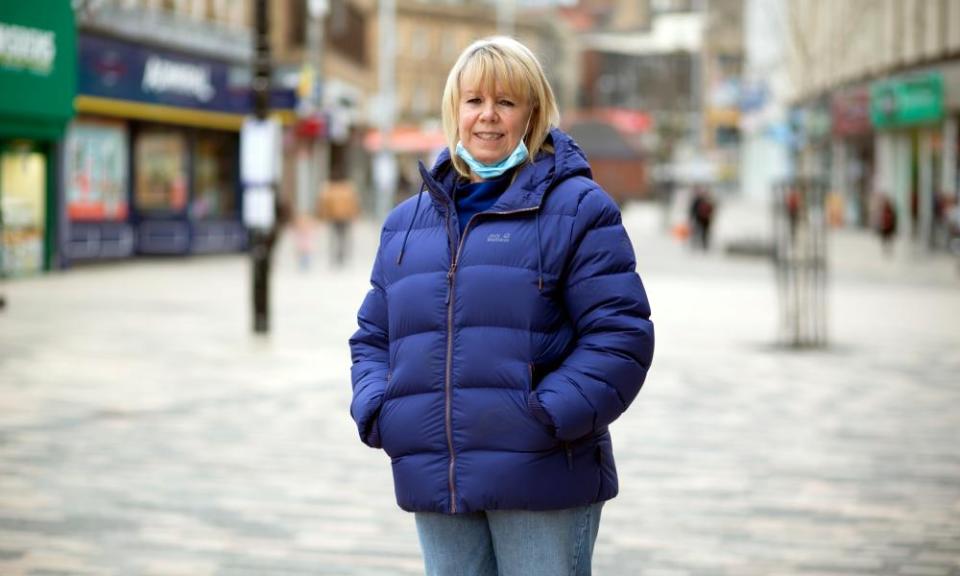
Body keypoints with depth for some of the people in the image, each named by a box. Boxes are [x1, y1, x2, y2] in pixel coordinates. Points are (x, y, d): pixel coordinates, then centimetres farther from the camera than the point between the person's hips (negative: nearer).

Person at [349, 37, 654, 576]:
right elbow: (373, 335, 22)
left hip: (541, 483, -5)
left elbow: (620, 333, -7)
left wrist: (552, 416, -17)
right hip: (436, 489, 5)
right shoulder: (406, 222, 17)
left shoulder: (576, 207, 0)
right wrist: (376, 410, 2)